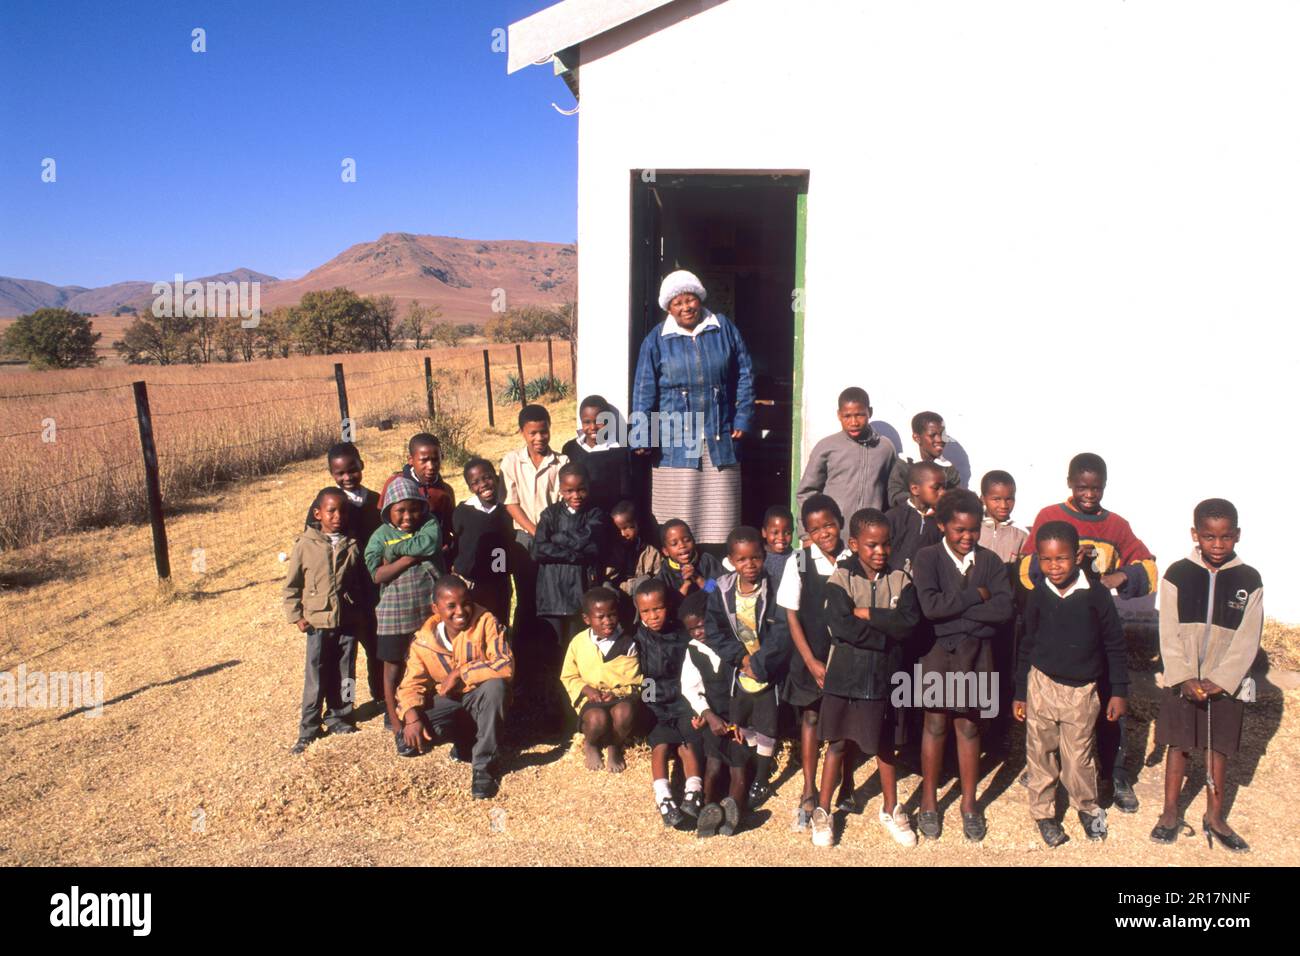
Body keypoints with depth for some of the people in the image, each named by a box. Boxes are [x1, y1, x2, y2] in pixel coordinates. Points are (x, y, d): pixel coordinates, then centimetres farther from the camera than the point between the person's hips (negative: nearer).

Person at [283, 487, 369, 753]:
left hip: (348, 622, 3)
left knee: (344, 676, 12)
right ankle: (308, 728, 15)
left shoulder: (352, 546, 1)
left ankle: (338, 717, 28)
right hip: (318, 622, -2)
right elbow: (292, 584, 0)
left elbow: (362, 584, 9)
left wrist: (363, 614, 7)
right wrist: (296, 615, -4)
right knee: (315, 679, 4)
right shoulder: (305, 544, -6)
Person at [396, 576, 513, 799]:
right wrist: (411, 716, -26)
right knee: (411, 729, -25)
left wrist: (460, 673, -29)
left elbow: (505, 666, -30)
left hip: (482, 699, -3)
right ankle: (465, 741, 8)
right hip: (448, 702, 3)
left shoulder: (486, 622, -19)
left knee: (496, 685, -36)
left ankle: (483, 766, -20)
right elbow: (411, 683, -7)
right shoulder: (423, 640, -9)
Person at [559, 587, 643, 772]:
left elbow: (636, 680, 0)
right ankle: (590, 744, 6)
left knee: (624, 712, -37)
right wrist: (586, 689, -8)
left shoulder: (627, 643, -1)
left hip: (622, 697, 0)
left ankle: (614, 747, 0)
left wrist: (618, 693, -18)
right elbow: (568, 676, 10)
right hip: (592, 700, 0)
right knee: (598, 718, -35)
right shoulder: (578, 642, 2)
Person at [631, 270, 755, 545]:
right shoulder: (657, 340, 3)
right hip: (675, 443, -1)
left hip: (720, 439, 1)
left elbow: (745, 375, 11)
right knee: (678, 521, 0)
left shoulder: (724, 329, 6)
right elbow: (644, 390, 2)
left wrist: (743, 418, 4)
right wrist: (641, 437, -5)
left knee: (719, 517, 3)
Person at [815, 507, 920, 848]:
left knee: (886, 744, 17)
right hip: (846, 676, -2)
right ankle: (822, 812, 24)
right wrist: (888, 632, -16)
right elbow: (842, 627, -21)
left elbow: (910, 621, -16)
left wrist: (866, 613, -18)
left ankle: (891, 811, 35)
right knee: (838, 743, 10)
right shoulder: (840, 579, -9)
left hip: (885, 676, 2)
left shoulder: (900, 579, -1)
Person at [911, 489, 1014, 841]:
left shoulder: (990, 561, 1)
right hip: (937, 651, -2)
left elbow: (1005, 608, -11)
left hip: (975, 653, 2)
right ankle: (929, 801, 23)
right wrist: (976, 596, -12)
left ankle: (969, 803, 25)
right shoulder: (927, 558, -5)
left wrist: (954, 610, -16)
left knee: (969, 727, 11)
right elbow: (930, 606, -19)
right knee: (935, 725, 8)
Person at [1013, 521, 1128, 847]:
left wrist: (1119, 691, 0)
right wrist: (1020, 693, 8)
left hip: (1082, 690, -2)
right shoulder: (1038, 597, -3)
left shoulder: (1096, 595, -9)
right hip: (1042, 685, 2)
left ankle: (1087, 808, 32)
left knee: (1078, 758, 5)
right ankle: (1043, 813, 27)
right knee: (1040, 754, 9)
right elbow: (1027, 646, 6)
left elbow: (1115, 646, -1)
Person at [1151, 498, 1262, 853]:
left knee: (1219, 748, 11)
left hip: (1227, 683, 1)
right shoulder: (1178, 575, -6)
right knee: (1178, 744, 8)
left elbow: (1247, 640, -6)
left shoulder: (1249, 580, -4)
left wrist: (1219, 681, -14)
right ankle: (1170, 813, 21)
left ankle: (1214, 816, 26)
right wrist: (1184, 678, -15)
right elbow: (1169, 634, -7)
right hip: (1182, 680, -1)